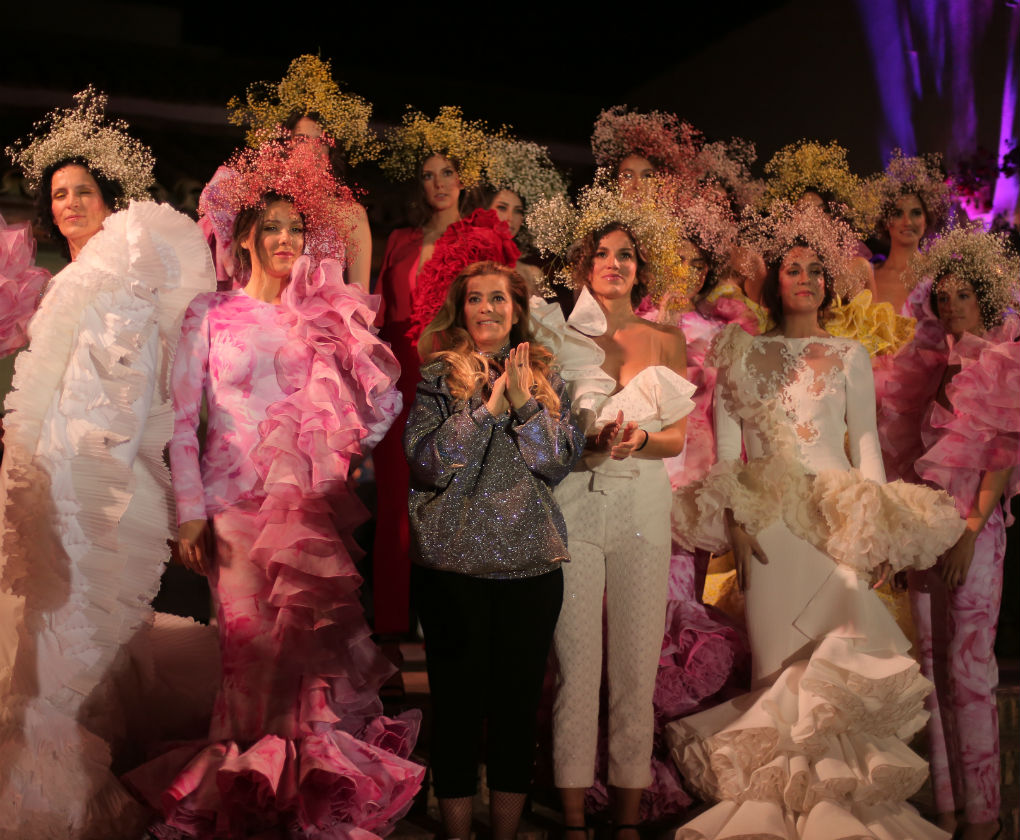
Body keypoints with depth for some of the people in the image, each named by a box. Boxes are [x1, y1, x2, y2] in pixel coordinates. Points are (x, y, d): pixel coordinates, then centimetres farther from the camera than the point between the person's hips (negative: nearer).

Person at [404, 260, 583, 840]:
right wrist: (486, 405, -14)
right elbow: (428, 464, -10)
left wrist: (525, 402, -11)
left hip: (532, 565, 2)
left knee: (519, 705, 11)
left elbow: (560, 463, -1)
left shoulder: (546, 378, 9)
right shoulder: (437, 376, 2)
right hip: (453, 566, -2)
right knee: (457, 704, 7)